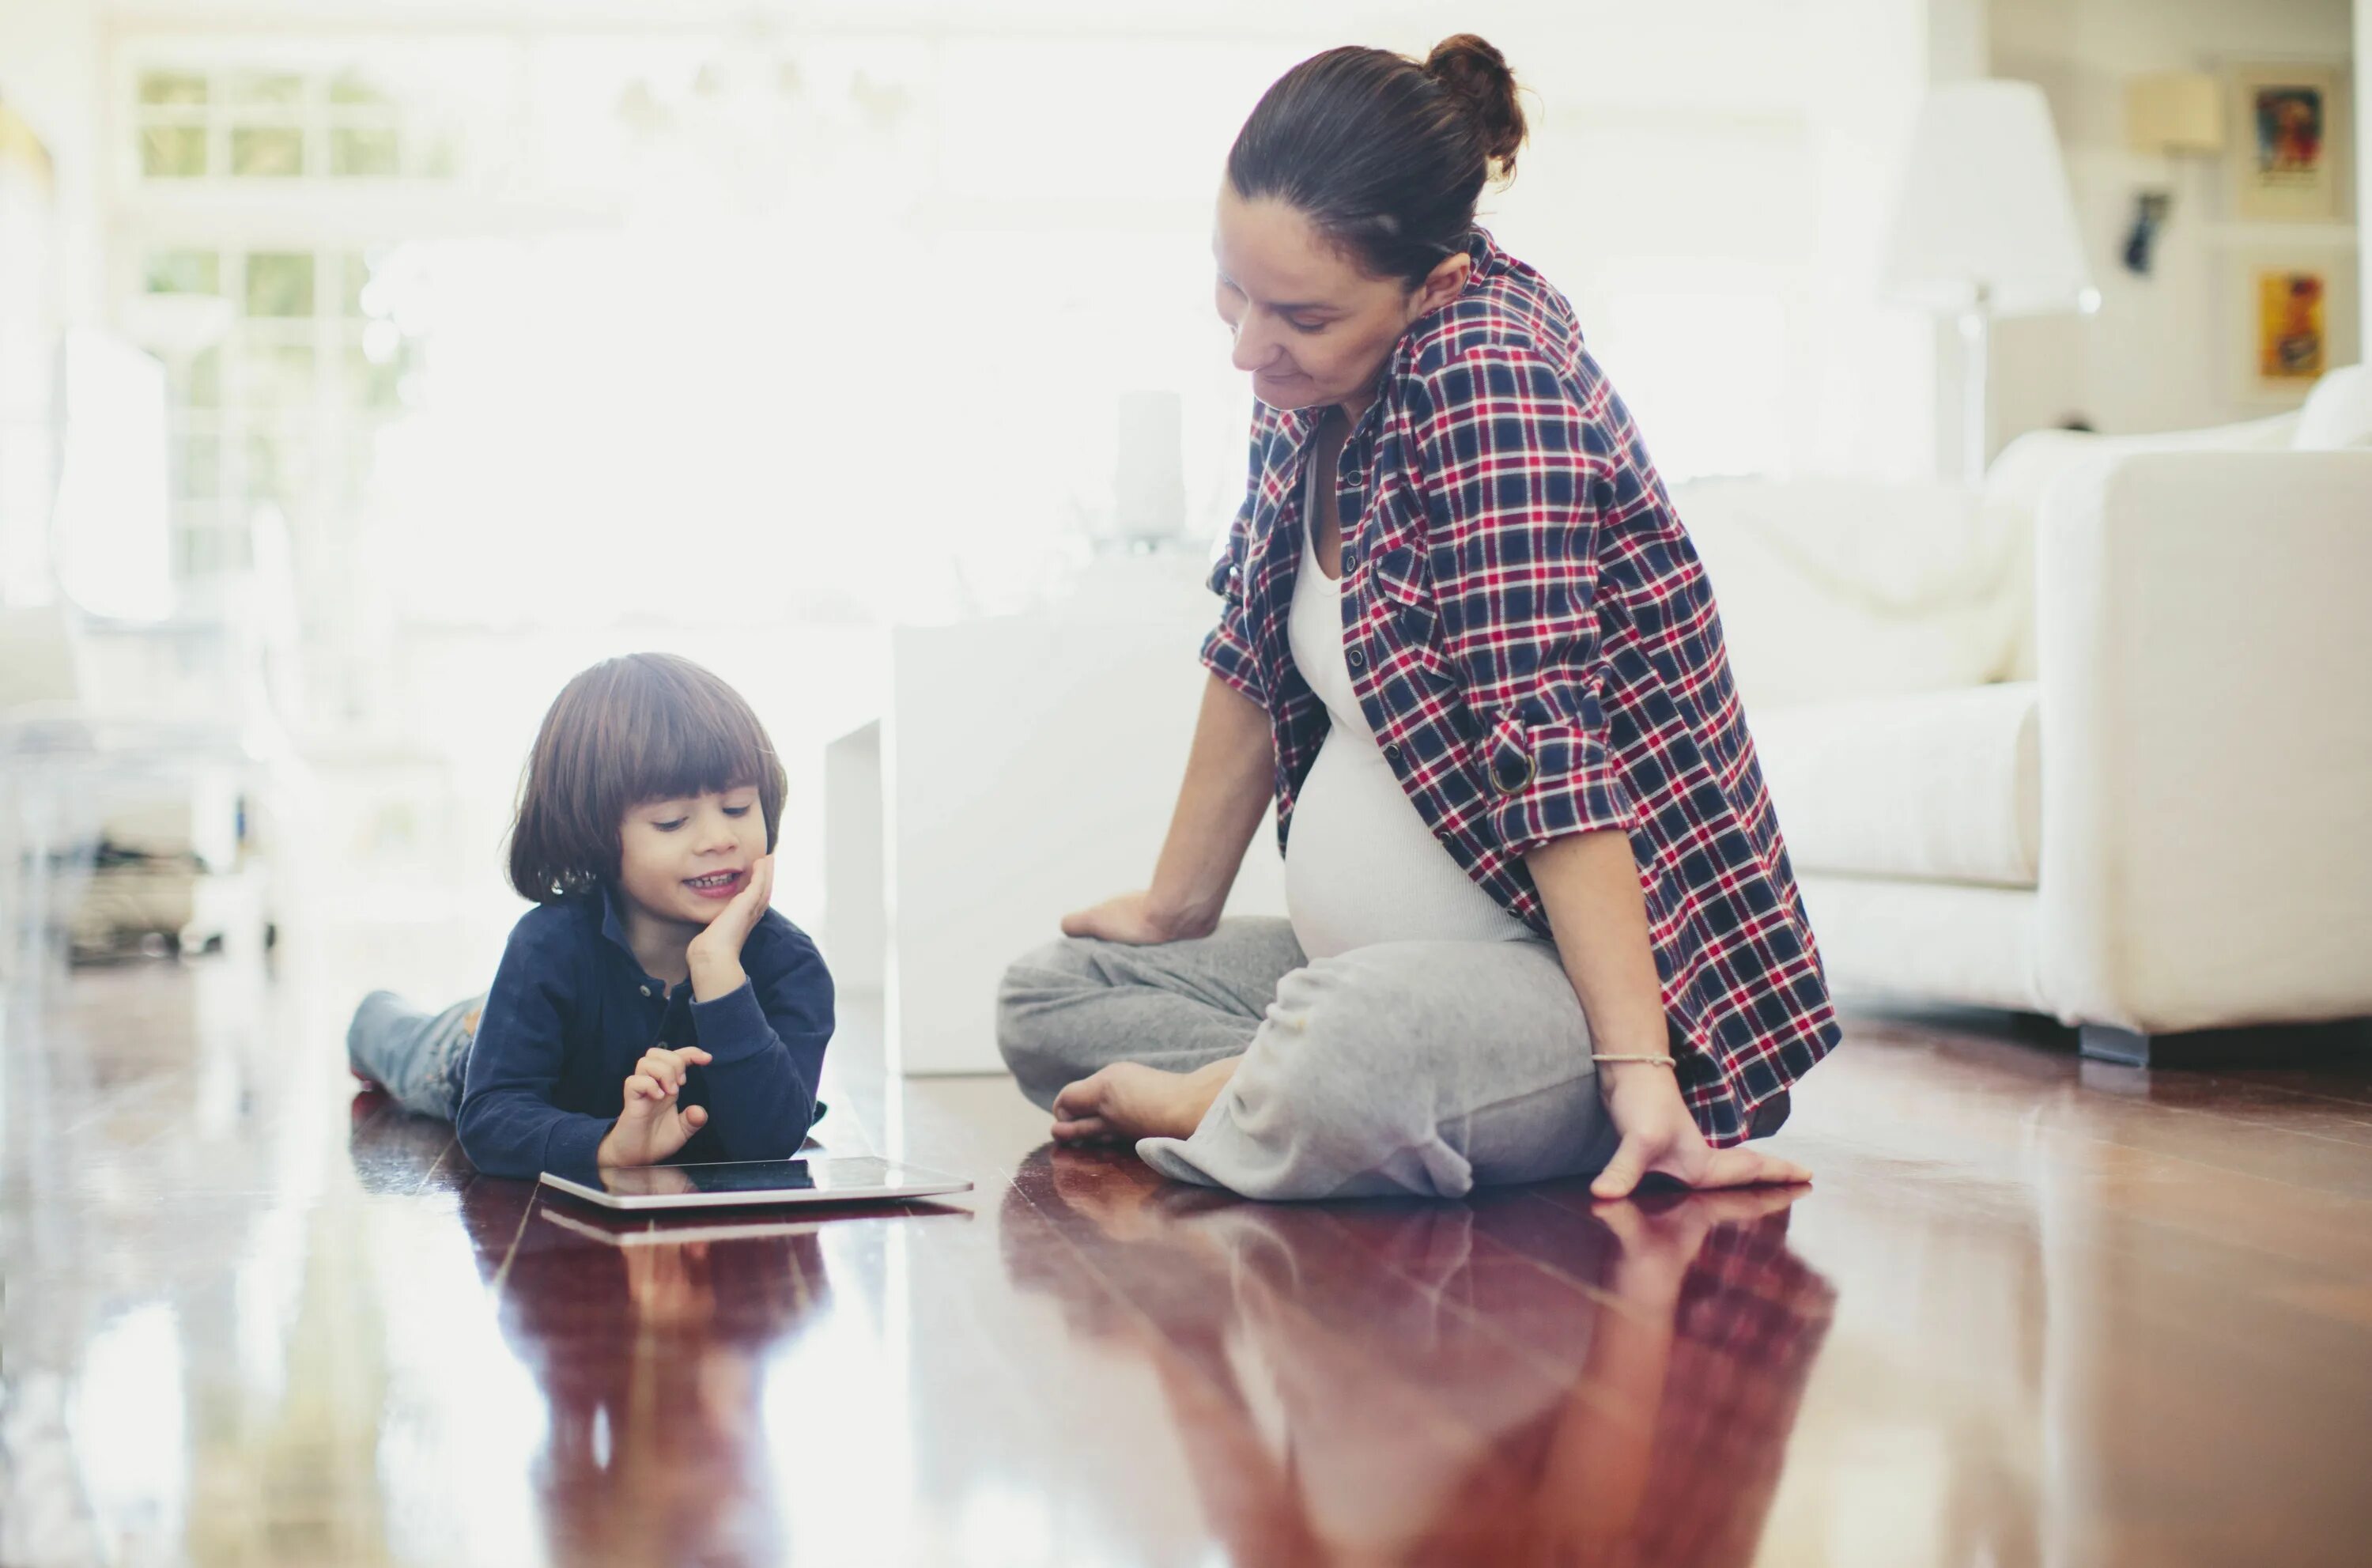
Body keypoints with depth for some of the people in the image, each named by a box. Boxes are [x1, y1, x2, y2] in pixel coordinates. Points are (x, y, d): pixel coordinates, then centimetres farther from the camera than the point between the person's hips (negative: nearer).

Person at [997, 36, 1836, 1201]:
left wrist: (1637, 1072, -29)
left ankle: (1195, 1102, -8)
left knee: (1354, 1043, -38)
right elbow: (1255, 657, 13)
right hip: (1368, 961, 9)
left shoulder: (1486, 373, -22)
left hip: (1605, 969, -9)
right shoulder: (1313, 379, 3)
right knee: (1042, 1000, 9)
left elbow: (1545, 741, -28)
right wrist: (1174, 910, 18)